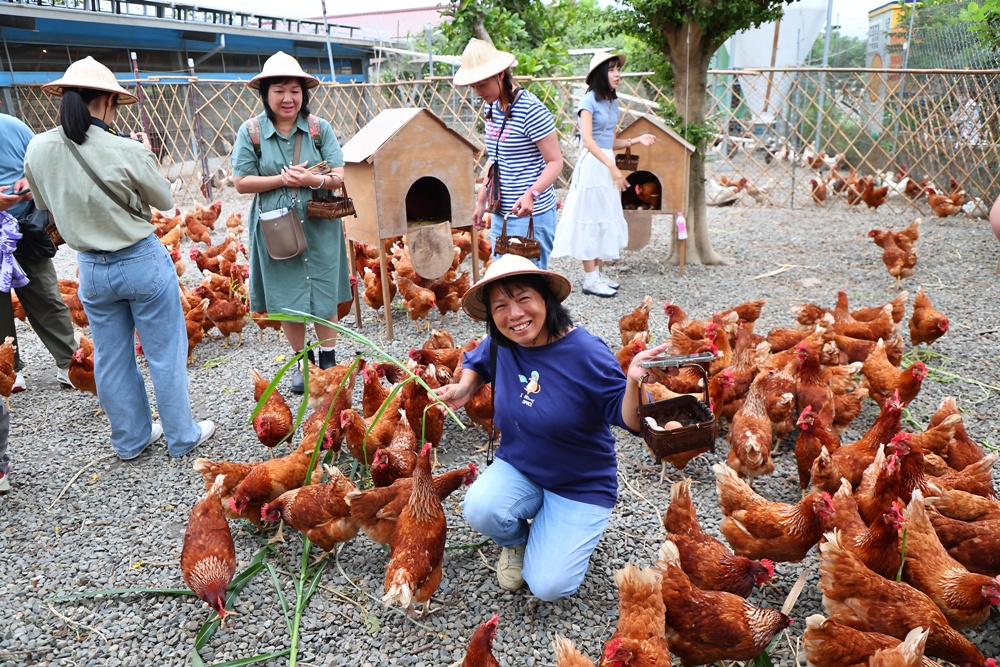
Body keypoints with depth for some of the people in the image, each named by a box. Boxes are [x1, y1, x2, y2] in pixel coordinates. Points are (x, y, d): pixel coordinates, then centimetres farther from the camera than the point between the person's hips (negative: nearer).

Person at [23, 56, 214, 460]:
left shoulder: (37, 150, -6)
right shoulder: (127, 152, -21)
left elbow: (45, 204, 10)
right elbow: (164, 200, -4)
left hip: (91, 268, 5)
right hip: (143, 263, -4)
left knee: (111, 359, 16)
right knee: (165, 354, 9)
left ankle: (130, 440, 32)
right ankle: (182, 438, 22)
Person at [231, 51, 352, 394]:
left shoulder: (319, 128, -1)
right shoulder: (251, 131, -2)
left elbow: (339, 177, -3)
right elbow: (241, 182, -3)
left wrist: (314, 180, -24)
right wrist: (282, 178, -16)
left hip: (318, 227, 0)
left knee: (324, 296, 7)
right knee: (286, 300, 9)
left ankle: (328, 360, 26)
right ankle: (302, 362, 28)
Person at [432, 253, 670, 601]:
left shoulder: (586, 352, -24)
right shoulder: (500, 345, -9)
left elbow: (627, 418, -23)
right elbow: (478, 361, 16)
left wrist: (634, 382, -44)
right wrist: (464, 387, -5)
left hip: (581, 486, -3)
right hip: (517, 469, 4)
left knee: (548, 586, -12)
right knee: (479, 509, -28)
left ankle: (569, 531, 22)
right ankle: (516, 543, 9)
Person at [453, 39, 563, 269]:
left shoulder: (531, 110, -16)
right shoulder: (492, 108, 9)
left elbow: (555, 161, -17)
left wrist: (531, 194, -33)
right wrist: (481, 201, 19)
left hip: (531, 215, -8)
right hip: (500, 214, 8)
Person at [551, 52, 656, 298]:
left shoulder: (612, 102, 14)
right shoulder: (589, 100, -10)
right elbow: (588, 140, -20)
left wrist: (637, 140, 5)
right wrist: (612, 167, -27)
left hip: (607, 163, 8)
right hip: (592, 164, -8)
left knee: (606, 218, 11)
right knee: (590, 219, -4)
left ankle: (599, 273, 20)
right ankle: (590, 280, 2)